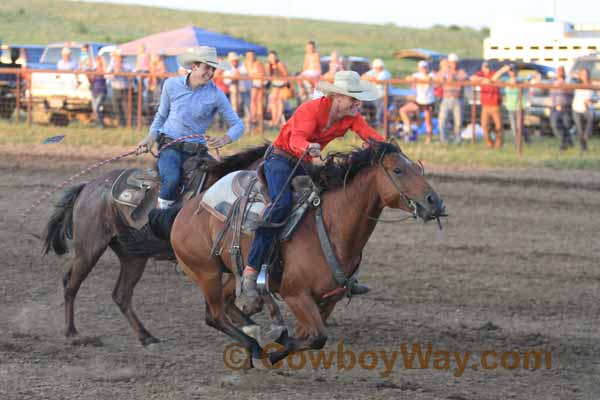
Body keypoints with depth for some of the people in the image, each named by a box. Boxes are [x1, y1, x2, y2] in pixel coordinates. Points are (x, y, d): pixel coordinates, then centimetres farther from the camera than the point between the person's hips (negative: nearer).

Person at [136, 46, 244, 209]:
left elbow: (238, 125, -2)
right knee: (172, 179, -31)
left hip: (196, 150, 2)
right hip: (170, 146, -2)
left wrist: (224, 140, -23)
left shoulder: (215, 95, -4)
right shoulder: (171, 85, 1)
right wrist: (151, 136, -1)